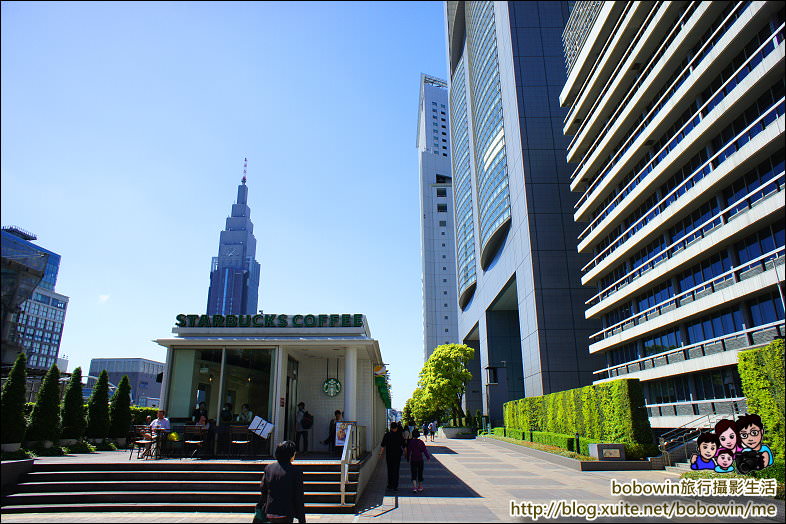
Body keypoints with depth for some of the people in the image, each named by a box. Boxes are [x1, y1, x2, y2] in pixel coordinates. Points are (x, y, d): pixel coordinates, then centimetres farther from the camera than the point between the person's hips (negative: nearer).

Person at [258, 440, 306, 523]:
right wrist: (302, 519, -2)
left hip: (270, 513, 5)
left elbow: (263, 491, 9)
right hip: (286, 514, -5)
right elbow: (299, 497, -9)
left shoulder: (268, 468, 3)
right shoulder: (295, 471, -12)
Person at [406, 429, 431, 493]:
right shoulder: (421, 442, -5)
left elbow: (408, 451, 1)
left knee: (414, 474, 0)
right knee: (420, 473, 14)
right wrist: (428, 457, 4)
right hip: (420, 459, 1)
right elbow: (425, 450, -4)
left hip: (413, 460, -1)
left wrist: (408, 458, 12)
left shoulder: (410, 442, -5)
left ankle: (414, 487, -16)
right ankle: (420, 487, 24)